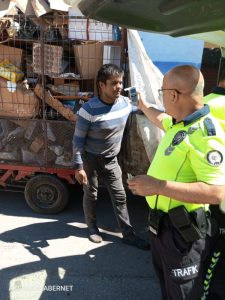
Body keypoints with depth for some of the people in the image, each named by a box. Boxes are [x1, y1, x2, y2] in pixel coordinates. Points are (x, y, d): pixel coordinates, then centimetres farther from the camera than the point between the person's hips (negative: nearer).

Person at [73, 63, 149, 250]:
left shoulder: (125, 103, -9)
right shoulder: (89, 109, -25)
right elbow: (78, 140, -17)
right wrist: (78, 167, -17)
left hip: (111, 159, 5)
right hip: (90, 159, -4)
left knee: (120, 196, 8)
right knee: (91, 195, 12)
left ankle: (128, 234, 21)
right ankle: (93, 228, 36)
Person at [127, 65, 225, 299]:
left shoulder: (205, 134, -27)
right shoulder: (179, 122, 2)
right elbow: (162, 120, 27)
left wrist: (159, 186, -35)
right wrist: (143, 106, 42)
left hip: (182, 230, -9)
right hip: (161, 221, 9)